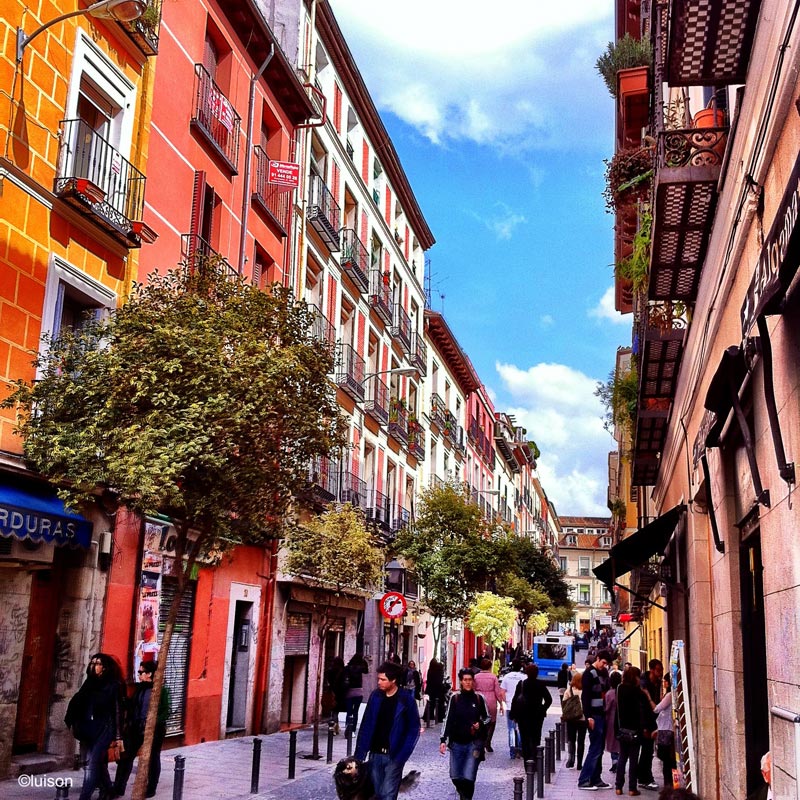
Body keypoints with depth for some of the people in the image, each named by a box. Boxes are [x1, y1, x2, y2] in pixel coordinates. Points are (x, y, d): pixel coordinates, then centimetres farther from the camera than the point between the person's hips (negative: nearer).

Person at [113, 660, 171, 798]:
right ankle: (118, 788, 10)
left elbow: (165, 712, -13)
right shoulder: (139, 688, 5)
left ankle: (151, 789, 22)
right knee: (126, 756, 2)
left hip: (154, 730, -5)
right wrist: (127, 722, 7)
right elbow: (132, 706, 14)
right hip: (136, 728, 5)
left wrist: (154, 723, -23)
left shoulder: (161, 690, -11)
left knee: (152, 758, 9)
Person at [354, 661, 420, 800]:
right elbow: (366, 725, 6)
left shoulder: (406, 699, -8)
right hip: (375, 754, 4)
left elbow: (414, 729, -5)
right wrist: (360, 753, 1)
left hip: (393, 756, -4)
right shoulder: (375, 696, 3)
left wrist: (401, 756, -12)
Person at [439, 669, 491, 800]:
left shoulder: (479, 698, -2)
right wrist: (443, 740, -4)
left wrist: (481, 724, -11)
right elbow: (448, 719, 1)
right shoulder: (455, 698, -2)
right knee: (455, 777, 7)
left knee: (469, 778, -10)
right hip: (457, 743, 1)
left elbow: (488, 717, 10)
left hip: (473, 743, -1)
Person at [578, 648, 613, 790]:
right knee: (595, 748, -9)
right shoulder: (589, 673, -9)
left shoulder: (603, 673, 16)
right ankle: (583, 781, -6)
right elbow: (585, 696, -14)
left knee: (599, 749, 10)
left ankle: (596, 780, 14)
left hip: (602, 714, 8)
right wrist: (589, 716, -20)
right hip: (594, 716, -8)